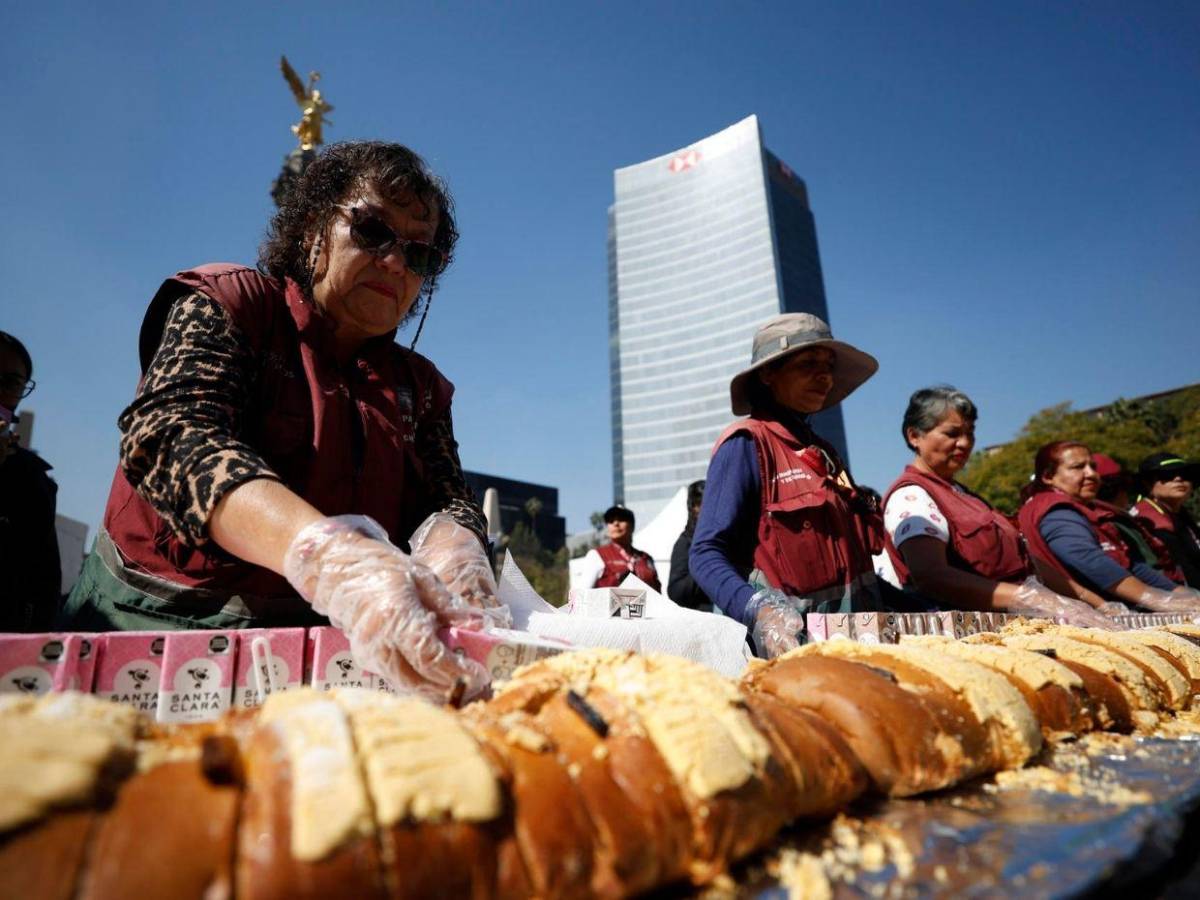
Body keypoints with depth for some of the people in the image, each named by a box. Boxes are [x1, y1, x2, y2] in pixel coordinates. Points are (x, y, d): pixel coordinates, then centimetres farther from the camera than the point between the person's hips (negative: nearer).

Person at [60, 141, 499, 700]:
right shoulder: (226, 302, -2)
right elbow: (171, 435, -19)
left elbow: (448, 498, 0)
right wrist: (331, 558, -38)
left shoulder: (419, 385, 10)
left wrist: (450, 545, -26)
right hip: (161, 624, -3)